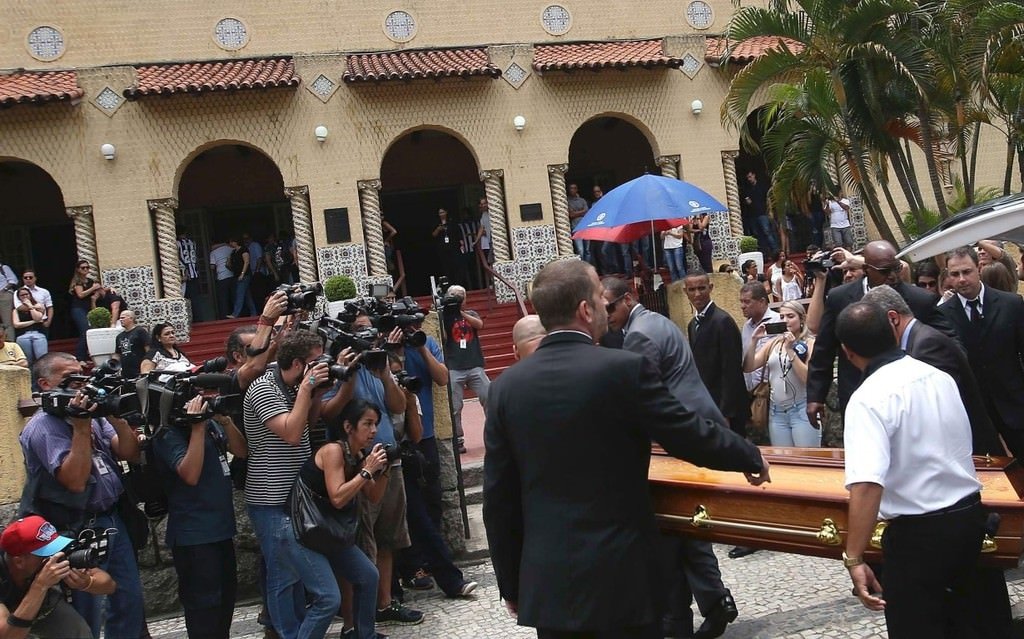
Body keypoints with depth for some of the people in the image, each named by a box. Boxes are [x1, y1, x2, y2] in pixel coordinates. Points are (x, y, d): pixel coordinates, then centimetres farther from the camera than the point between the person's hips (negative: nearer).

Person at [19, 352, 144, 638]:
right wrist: (81, 427, -25)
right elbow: (75, 481, -24)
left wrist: (115, 416, -11)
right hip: (79, 527, -7)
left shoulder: (92, 413, 9)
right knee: (87, 614, 2)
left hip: (113, 518, 7)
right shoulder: (43, 427, -13)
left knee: (130, 600, 12)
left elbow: (130, 453, 3)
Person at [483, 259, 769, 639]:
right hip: (618, 577, -4)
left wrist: (510, 583, 12)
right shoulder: (624, 369, -13)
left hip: (546, 580, 4)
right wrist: (751, 457, 14)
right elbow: (691, 436, -6)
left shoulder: (508, 385, 0)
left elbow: (498, 497, 3)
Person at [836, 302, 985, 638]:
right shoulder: (940, 376, 2)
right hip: (970, 516, 7)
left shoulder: (868, 399, -21)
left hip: (918, 533, -7)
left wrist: (854, 558, -30)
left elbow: (867, 485, -32)